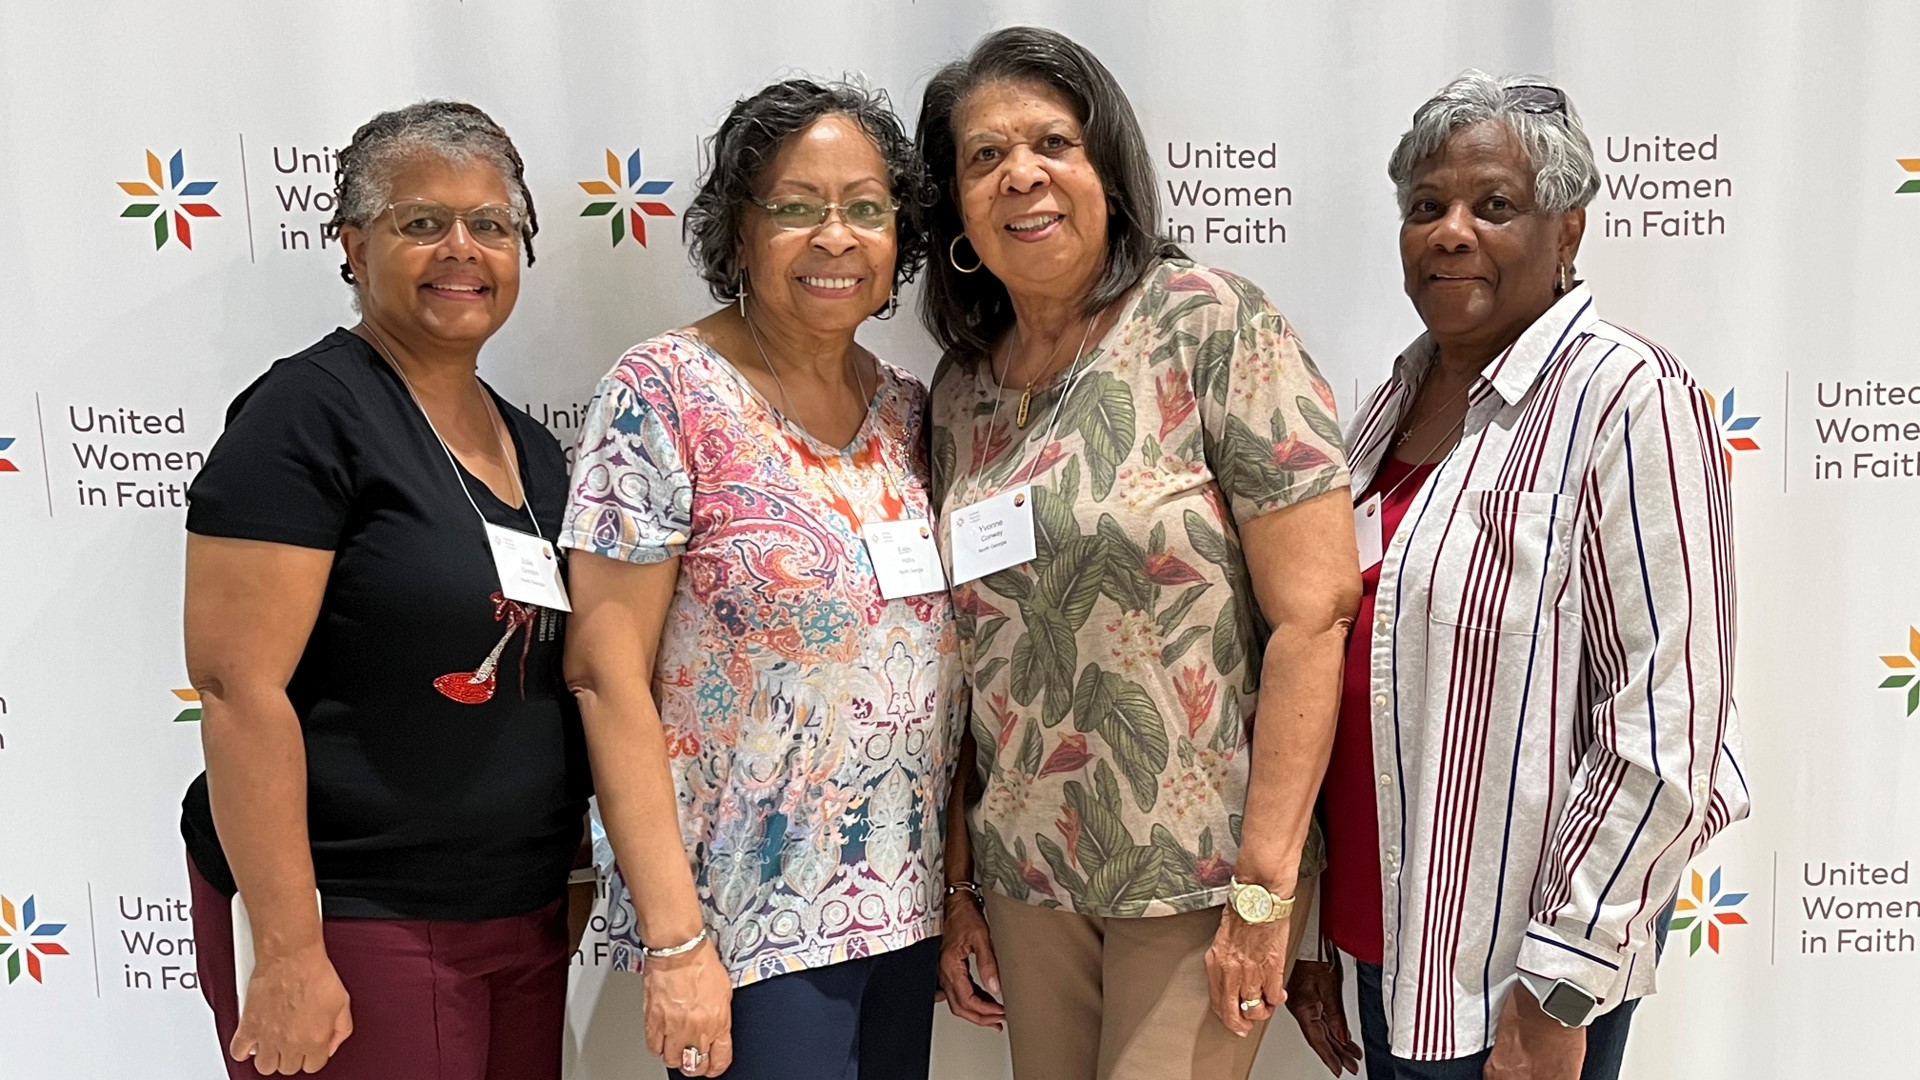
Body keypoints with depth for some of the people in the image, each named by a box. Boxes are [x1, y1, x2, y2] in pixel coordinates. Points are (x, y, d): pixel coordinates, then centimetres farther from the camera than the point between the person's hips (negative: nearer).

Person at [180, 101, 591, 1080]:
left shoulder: (533, 449, 10)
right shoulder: (307, 413, -12)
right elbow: (240, 687, -18)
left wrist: (578, 872, 15)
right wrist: (287, 950, -20)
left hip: (524, 919, 7)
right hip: (351, 923, -7)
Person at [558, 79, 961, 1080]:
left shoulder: (908, 409, 5)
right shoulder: (664, 394, -12)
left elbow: (939, 655, 10)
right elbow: (606, 674, -14)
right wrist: (676, 942, -17)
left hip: (906, 905, 6)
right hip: (750, 922, -5)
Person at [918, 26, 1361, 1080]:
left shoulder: (1210, 324, -11)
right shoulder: (959, 388, 4)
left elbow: (1314, 610, -15)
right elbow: (967, 659, 9)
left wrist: (1264, 885, -16)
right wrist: (957, 883, 8)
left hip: (1198, 873, -4)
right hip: (1024, 878, 5)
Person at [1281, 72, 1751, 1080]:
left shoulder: (1626, 396, -15)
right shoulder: (1395, 401, 7)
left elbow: (1666, 727, -19)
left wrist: (1561, 993, -18)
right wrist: (1303, 927, 12)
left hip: (1515, 961, -6)